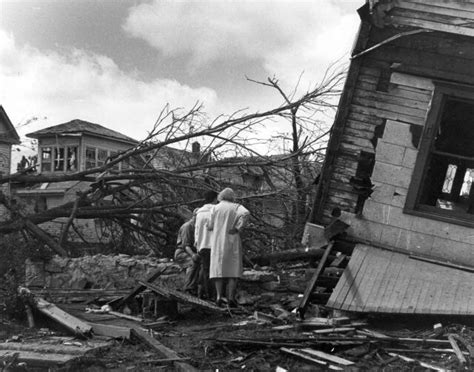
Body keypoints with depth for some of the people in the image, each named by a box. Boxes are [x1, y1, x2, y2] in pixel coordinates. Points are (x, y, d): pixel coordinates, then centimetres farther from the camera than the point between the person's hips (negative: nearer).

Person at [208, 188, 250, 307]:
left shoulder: (215, 208, 3)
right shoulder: (236, 207, 2)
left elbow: (210, 226, 2)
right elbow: (246, 213, -19)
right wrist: (238, 228, -13)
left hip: (218, 243, 1)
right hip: (232, 242, -1)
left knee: (219, 270, 9)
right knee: (233, 271, 4)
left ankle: (219, 296, -5)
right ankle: (231, 297, -10)